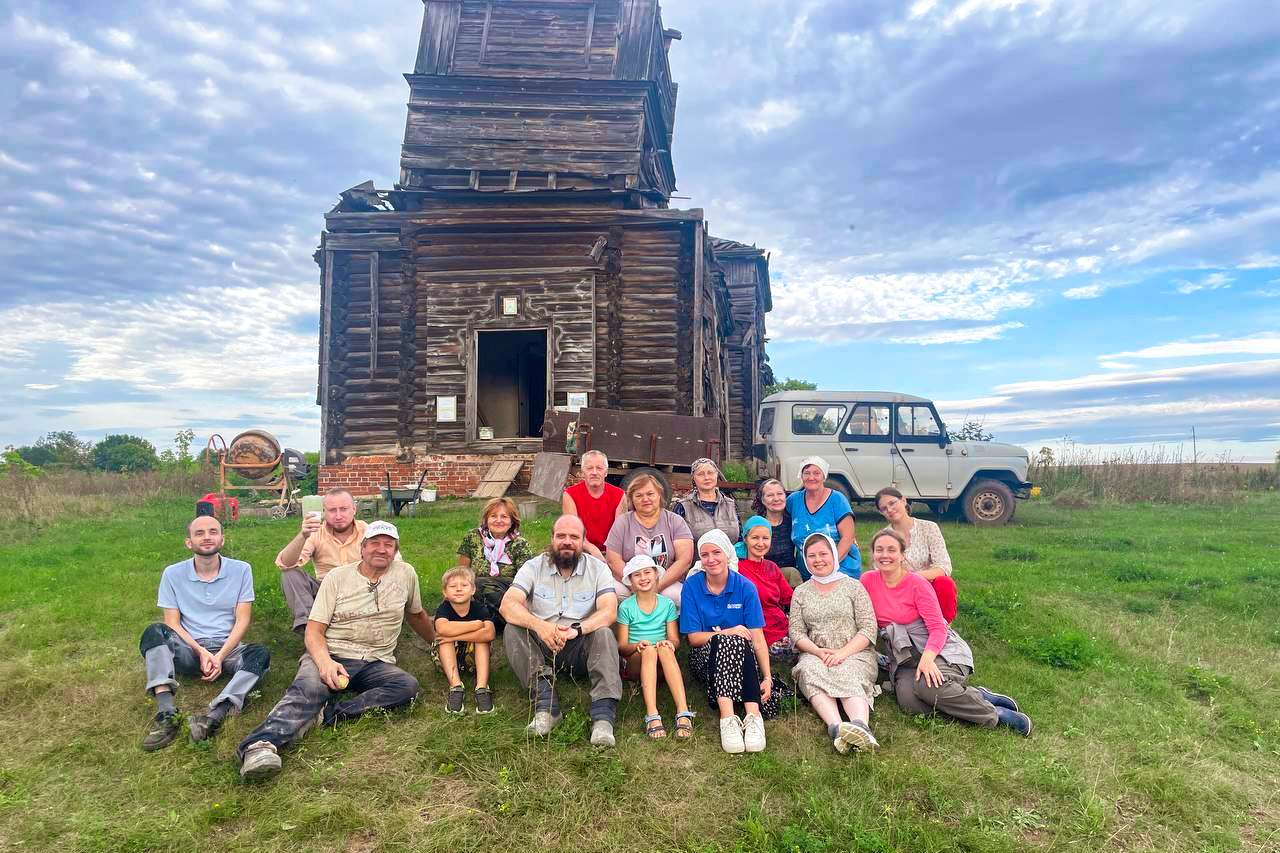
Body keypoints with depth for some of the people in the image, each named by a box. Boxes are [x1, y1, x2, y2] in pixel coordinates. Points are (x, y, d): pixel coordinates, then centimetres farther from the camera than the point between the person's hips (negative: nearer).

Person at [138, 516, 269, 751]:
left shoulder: (240, 570, 1)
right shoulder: (173, 574, 3)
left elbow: (242, 620, -1)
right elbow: (172, 623, 0)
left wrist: (220, 656, -15)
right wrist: (201, 651, -16)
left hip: (228, 649, 0)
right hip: (189, 650, 1)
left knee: (260, 653, -30)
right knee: (155, 632, -27)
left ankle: (214, 714, -48)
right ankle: (166, 713, -41)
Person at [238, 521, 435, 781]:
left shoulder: (406, 574, 8)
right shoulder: (337, 577, 3)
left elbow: (416, 615, 25)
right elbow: (313, 631, -2)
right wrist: (325, 662, -22)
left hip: (376, 662, 2)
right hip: (331, 654, -2)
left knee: (408, 686, -29)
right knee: (308, 688, -35)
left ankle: (325, 714, -34)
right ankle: (261, 745, -51)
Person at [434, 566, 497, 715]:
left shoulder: (480, 608, -13)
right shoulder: (444, 609, -13)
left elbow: (490, 633, -34)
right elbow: (443, 629, -39)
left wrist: (455, 636, -35)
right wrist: (477, 624, -32)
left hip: (473, 657, 0)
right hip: (448, 658, 0)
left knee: (482, 636, -25)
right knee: (444, 638, -26)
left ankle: (482, 688, -32)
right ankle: (456, 687, -33)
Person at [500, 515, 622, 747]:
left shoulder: (598, 569, -1)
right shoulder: (534, 567, 0)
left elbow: (609, 611, -16)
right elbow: (507, 605, -15)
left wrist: (577, 629, -35)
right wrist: (539, 626, -34)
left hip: (581, 649, -1)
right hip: (541, 648, 1)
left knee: (604, 634, -30)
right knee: (512, 631, -24)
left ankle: (603, 716, -37)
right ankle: (546, 705, -32)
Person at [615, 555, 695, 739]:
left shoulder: (667, 604, 10)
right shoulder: (626, 607, 5)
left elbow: (674, 639, 6)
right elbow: (621, 646, 2)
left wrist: (669, 644, -18)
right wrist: (637, 646, -20)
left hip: (662, 662, 1)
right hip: (635, 663, -1)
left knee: (664, 648, -34)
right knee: (649, 650, -35)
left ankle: (684, 712, -46)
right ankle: (652, 716, -49)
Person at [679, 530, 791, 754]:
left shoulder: (745, 587, -4)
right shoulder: (692, 586, -4)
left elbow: (757, 637, -9)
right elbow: (693, 637, -5)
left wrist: (767, 677, -19)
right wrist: (728, 633, -18)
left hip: (741, 657, 1)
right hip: (706, 656, 0)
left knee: (741, 642, -33)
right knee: (723, 642, -33)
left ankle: (753, 714, -42)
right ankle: (728, 717, -44)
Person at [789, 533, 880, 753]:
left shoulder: (853, 586, 11)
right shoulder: (801, 592, 18)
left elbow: (869, 628, 1)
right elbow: (796, 632, 9)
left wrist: (843, 653, -14)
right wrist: (819, 652, -11)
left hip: (856, 654, -1)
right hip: (814, 655, 1)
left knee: (847, 675, -35)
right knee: (811, 672, -33)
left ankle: (860, 725, -59)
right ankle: (836, 727, -53)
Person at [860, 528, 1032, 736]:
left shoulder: (917, 584, -7)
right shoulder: (868, 581, 2)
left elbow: (938, 628, -11)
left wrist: (927, 657, -29)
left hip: (936, 648, -3)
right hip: (904, 657, 3)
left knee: (928, 686, -34)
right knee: (908, 701, -27)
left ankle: (993, 714, -11)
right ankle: (979, 697, -11)